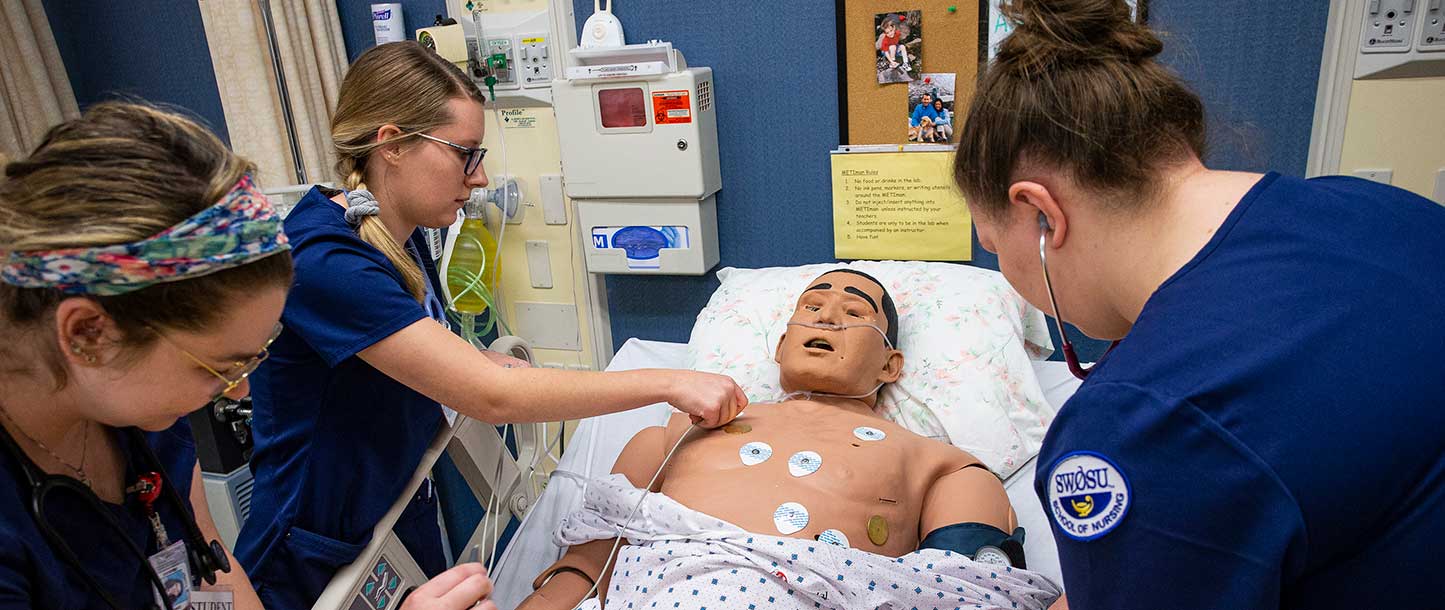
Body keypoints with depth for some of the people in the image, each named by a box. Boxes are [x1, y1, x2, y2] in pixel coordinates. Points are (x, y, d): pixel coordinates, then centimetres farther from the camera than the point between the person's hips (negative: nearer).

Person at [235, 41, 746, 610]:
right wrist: (669, 383, -30)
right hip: (321, 563, -7)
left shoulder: (401, 236, -1)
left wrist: (482, 362, -7)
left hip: (404, 516, 7)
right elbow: (490, 395, -34)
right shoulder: (324, 262, -30)